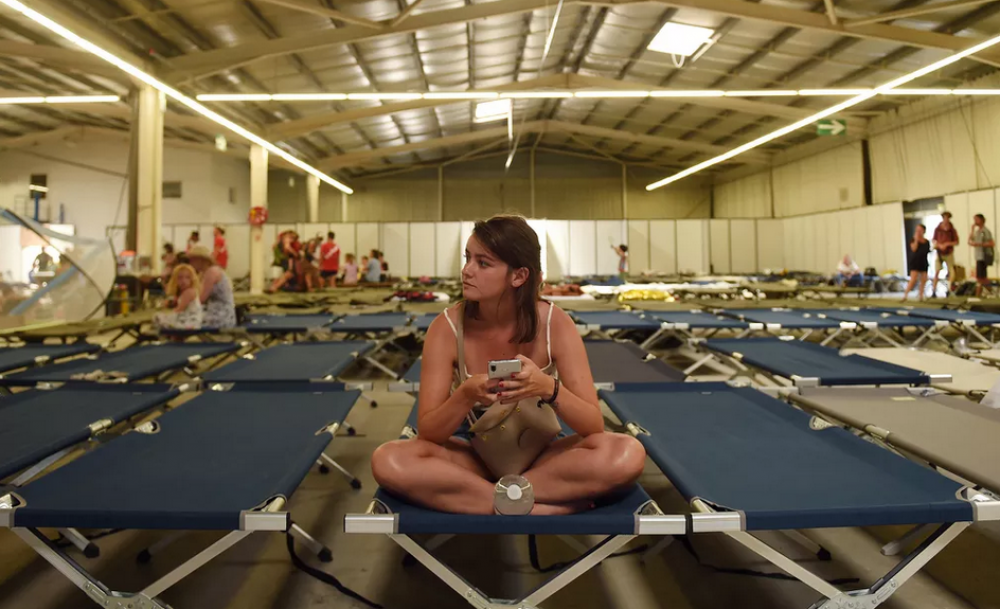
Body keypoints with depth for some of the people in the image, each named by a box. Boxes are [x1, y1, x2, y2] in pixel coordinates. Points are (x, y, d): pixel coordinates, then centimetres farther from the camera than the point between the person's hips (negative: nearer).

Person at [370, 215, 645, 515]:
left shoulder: (554, 324, -16)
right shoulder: (447, 327, -16)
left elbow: (594, 426, -17)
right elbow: (427, 432, -16)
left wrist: (549, 389, -38)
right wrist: (465, 396, -37)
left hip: (541, 457, 0)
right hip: (475, 457, 1)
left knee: (628, 454, -27)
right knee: (388, 460, -28)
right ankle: (547, 508, -23)